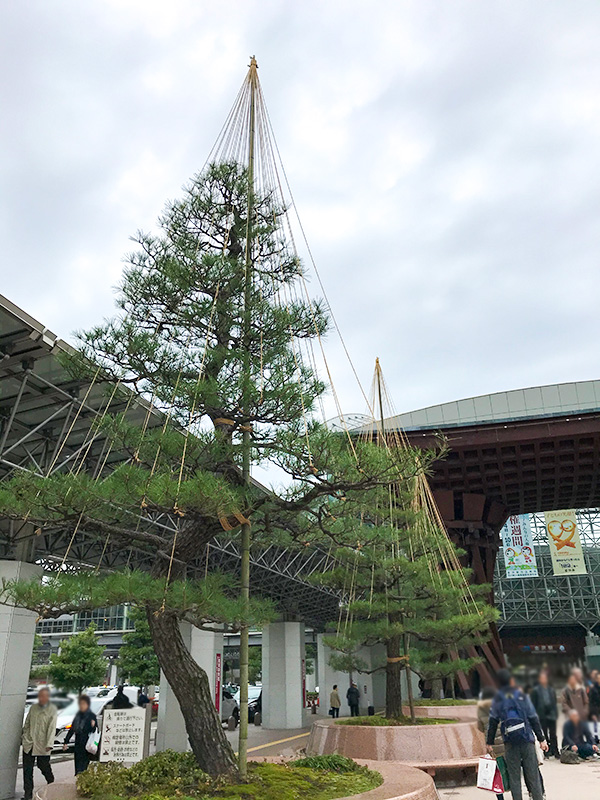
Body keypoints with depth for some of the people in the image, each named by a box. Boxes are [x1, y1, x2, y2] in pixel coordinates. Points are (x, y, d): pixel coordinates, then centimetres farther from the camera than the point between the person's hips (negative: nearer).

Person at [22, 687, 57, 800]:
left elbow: (52, 727, -13)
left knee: (44, 767, 8)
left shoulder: (52, 709, -8)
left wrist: (49, 744, -18)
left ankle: (52, 785, 33)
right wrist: (24, 738, 11)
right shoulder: (33, 707, 6)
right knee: (27, 769, 4)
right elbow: (26, 725, 15)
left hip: (42, 745, -4)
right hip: (29, 744, 4)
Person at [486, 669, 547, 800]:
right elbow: (533, 719, 2)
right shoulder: (522, 695, 3)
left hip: (510, 741, 0)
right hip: (527, 739, 1)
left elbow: (493, 722, 1)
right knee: (532, 774, 8)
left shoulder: (497, 699, 2)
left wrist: (489, 743, 6)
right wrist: (541, 739, 8)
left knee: (514, 776, 8)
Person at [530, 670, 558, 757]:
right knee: (544, 734, 2)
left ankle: (555, 751, 8)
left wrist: (556, 713, 8)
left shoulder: (551, 689, 12)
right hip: (542, 715, -3)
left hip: (551, 714, 3)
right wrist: (536, 715, -9)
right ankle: (547, 751, 9)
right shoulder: (535, 690, -1)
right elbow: (534, 704, -2)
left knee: (553, 734, 3)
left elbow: (554, 702, 16)